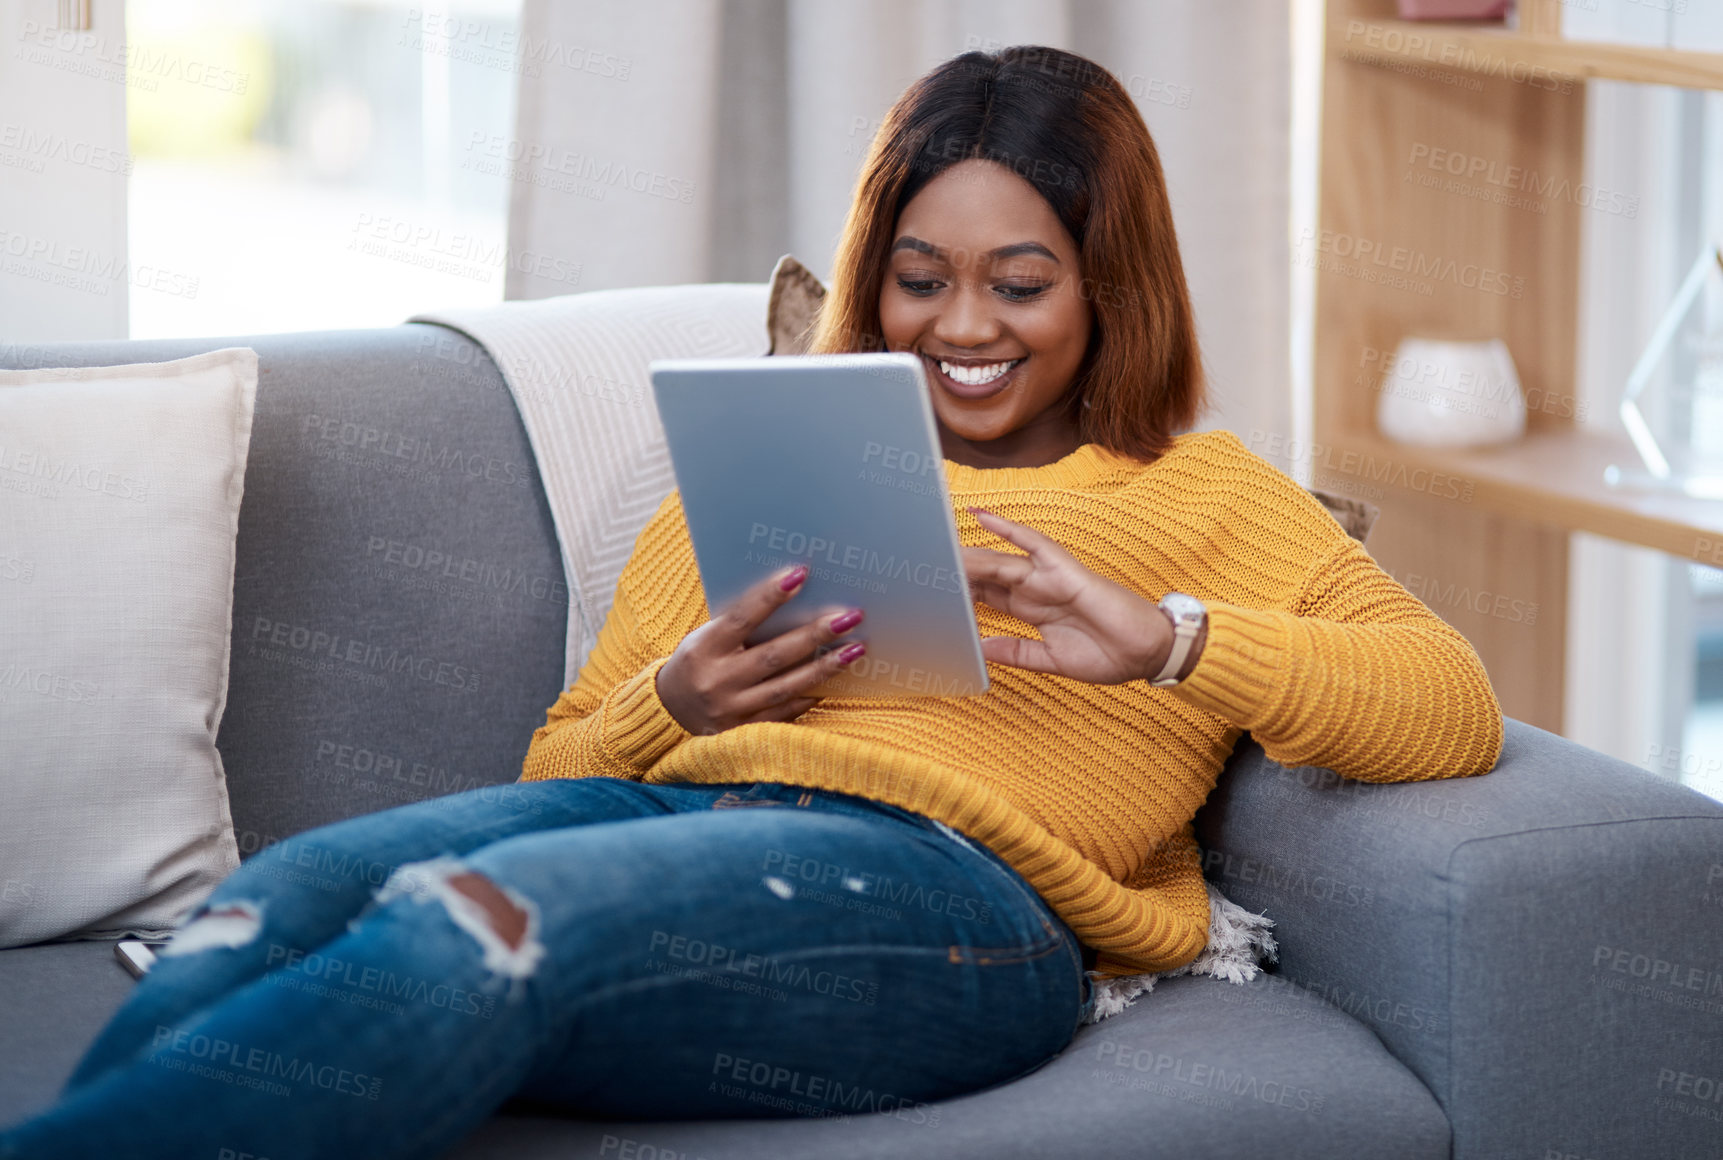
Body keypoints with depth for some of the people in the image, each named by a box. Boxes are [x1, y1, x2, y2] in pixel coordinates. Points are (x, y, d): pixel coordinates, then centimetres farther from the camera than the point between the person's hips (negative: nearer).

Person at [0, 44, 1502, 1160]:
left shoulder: (1206, 497, 24)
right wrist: (674, 705, 3)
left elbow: (1458, 711, 7)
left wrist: (1166, 638, -7)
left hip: (952, 883, -4)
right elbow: (563, 765, 27)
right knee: (288, 899, -31)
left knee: (488, 918, -37)